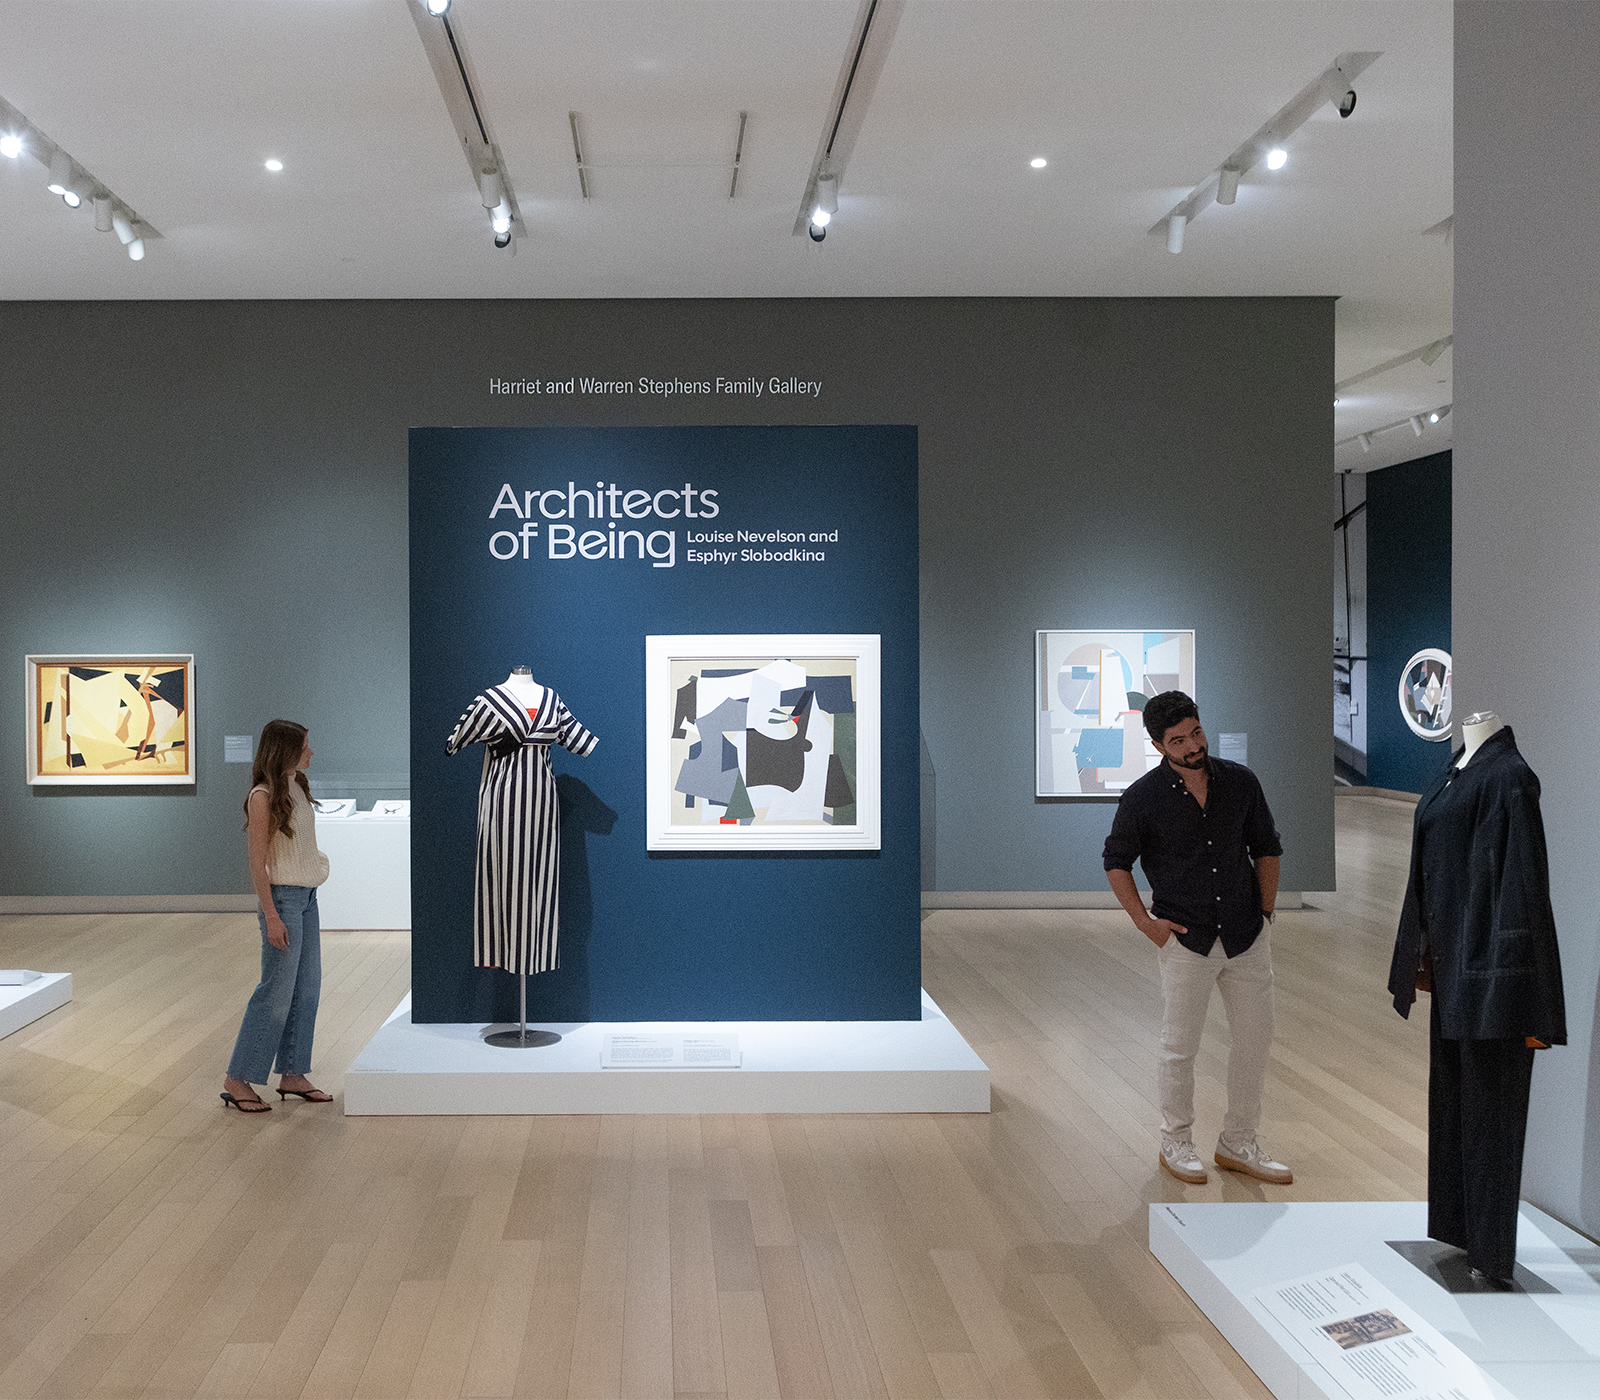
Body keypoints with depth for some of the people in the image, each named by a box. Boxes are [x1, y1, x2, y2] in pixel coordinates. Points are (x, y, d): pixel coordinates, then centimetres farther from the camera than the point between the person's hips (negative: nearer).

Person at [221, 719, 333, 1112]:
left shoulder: (297, 787, 10)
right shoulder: (263, 796, -15)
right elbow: (257, 862, -15)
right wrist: (271, 916, -18)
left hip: (306, 896, 9)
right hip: (283, 897, -9)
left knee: (307, 987, 10)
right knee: (277, 991, -5)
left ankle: (292, 1075, 18)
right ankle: (238, 1079, 4)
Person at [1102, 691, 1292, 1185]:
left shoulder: (1240, 782, -1)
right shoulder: (1142, 798, -10)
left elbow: (1266, 847, 12)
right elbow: (1116, 861, 3)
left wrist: (1265, 910, 7)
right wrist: (1144, 922, -3)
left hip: (1248, 936, 4)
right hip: (1186, 940, -3)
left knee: (1255, 1039, 10)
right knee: (1180, 1047, 5)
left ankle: (1238, 1144, 25)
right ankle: (1176, 1143, 23)